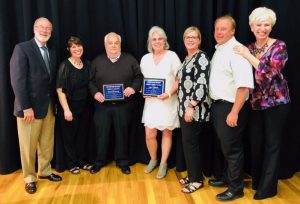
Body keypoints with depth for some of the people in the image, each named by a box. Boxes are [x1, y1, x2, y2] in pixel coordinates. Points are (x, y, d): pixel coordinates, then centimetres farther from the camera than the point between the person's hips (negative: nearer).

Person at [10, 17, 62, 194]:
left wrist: (54, 103, 7)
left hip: (49, 106, 6)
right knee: (29, 145, 7)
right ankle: (30, 178, 24)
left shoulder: (51, 53, 12)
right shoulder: (22, 48, -8)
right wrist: (26, 107, -18)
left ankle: (45, 171, 32)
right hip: (30, 106, -6)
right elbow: (17, 80, -14)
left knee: (47, 143, 14)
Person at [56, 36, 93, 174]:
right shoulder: (65, 65, -11)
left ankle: (82, 161, 29)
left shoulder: (87, 65, 4)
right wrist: (66, 110, -18)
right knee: (69, 136, 8)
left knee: (83, 135, 13)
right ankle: (71, 164, 23)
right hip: (70, 106, -4)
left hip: (84, 106, 5)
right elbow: (60, 90, -14)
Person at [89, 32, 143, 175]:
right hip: (102, 105, 1)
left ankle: (123, 162, 24)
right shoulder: (97, 61, 7)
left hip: (123, 105, 0)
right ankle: (99, 162, 25)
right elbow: (91, 81, 7)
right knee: (101, 134, 7)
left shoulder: (130, 60, 5)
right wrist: (95, 92, -10)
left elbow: (139, 77, 5)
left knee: (122, 134, 9)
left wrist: (134, 87, -13)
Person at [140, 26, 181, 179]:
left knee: (167, 133, 8)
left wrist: (169, 93, -17)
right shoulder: (145, 58, 8)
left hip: (169, 101, -3)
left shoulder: (172, 56, -4)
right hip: (151, 101, 3)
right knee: (149, 134, 1)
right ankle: (153, 159, 28)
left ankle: (163, 164, 24)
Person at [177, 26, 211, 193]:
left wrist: (191, 107, -23)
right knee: (191, 142, 14)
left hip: (195, 109, -9)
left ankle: (197, 179, 11)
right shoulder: (187, 58, 16)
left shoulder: (201, 57, -11)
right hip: (185, 108, 9)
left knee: (190, 143, -3)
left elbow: (202, 85, -20)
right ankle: (193, 175, 26)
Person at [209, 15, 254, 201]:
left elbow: (244, 85, -25)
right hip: (218, 104, 9)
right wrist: (217, 107, 15)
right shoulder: (219, 50, 12)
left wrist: (234, 112, -25)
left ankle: (236, 188, 21)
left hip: (231, 106, -9)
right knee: (225, 146, 21)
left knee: (232, 148, 3)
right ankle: (227, 178, 39)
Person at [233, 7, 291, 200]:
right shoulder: (248, 48, 6)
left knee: (272, 145, 5)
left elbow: (269, 72, -24)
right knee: (256, 143, 13)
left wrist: (248, 55, -22)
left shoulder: (279, 46, -9)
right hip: (256, 102, 5)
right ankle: (257, 180, 34)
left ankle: (268, 187, 21)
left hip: (276, 102, -5)